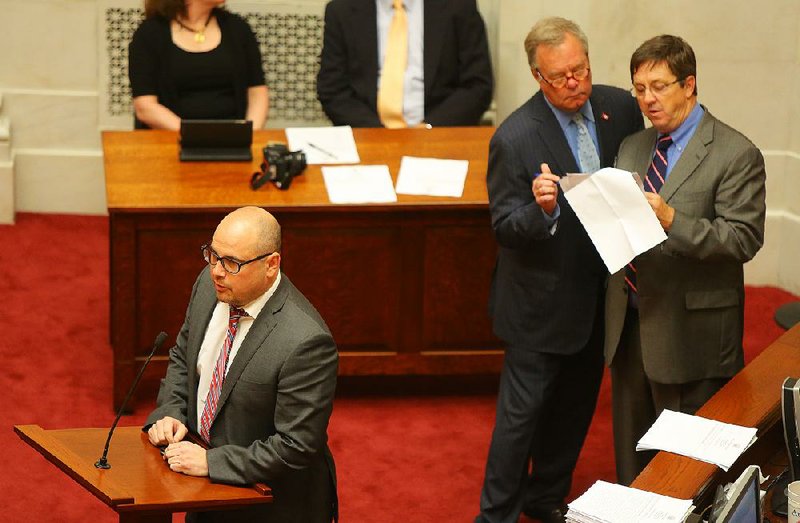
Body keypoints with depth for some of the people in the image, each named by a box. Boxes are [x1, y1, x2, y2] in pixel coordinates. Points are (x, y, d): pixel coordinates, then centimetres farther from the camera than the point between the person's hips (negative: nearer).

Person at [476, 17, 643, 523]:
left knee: (576, 405, 20)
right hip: (544, 303, -6)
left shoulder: (620, 108, -5)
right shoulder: (515, 138, -20)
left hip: (600, 292, 6)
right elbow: (505, 229, -17)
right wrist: (541, 210, -39)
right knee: (523, 411, 4)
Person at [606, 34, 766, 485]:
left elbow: (744, 239, -18)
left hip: (690, 330, -7)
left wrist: (672, 221, -29)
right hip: (629, 321, 7)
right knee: (630, 445, 17)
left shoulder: (735, 154, -10)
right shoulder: (633, 147, 12)